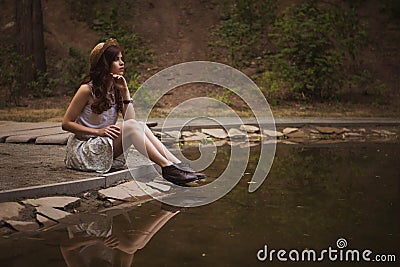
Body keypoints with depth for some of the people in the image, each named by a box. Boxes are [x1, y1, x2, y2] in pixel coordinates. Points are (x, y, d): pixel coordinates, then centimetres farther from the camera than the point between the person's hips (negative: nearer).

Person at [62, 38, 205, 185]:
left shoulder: (115, 88, 7)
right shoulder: (87, 89, -13)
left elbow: (130, 119, -3)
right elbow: (66, 124, -12)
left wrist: (125, 91, -9)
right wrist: (98, 131, -21)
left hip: (106, 145, 6)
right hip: (83, 148, -6)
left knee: (140, 126, -18)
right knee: (131, 126, -27)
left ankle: (177, 164, -26)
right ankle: (167, 167, -31)